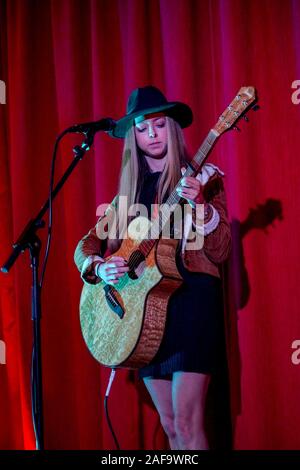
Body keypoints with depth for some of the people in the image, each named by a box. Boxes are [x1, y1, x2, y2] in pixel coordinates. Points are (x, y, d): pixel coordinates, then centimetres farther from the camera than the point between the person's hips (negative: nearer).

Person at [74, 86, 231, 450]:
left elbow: (220, 252, -8)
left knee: (186, 425, -13)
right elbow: (86, 246, 13)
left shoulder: (202, 178, 1)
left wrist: (200, 206, -24)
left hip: (191, 297, -5)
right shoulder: (128, 190, 14)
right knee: (169, 427, 8)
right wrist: (99, 267, -10)